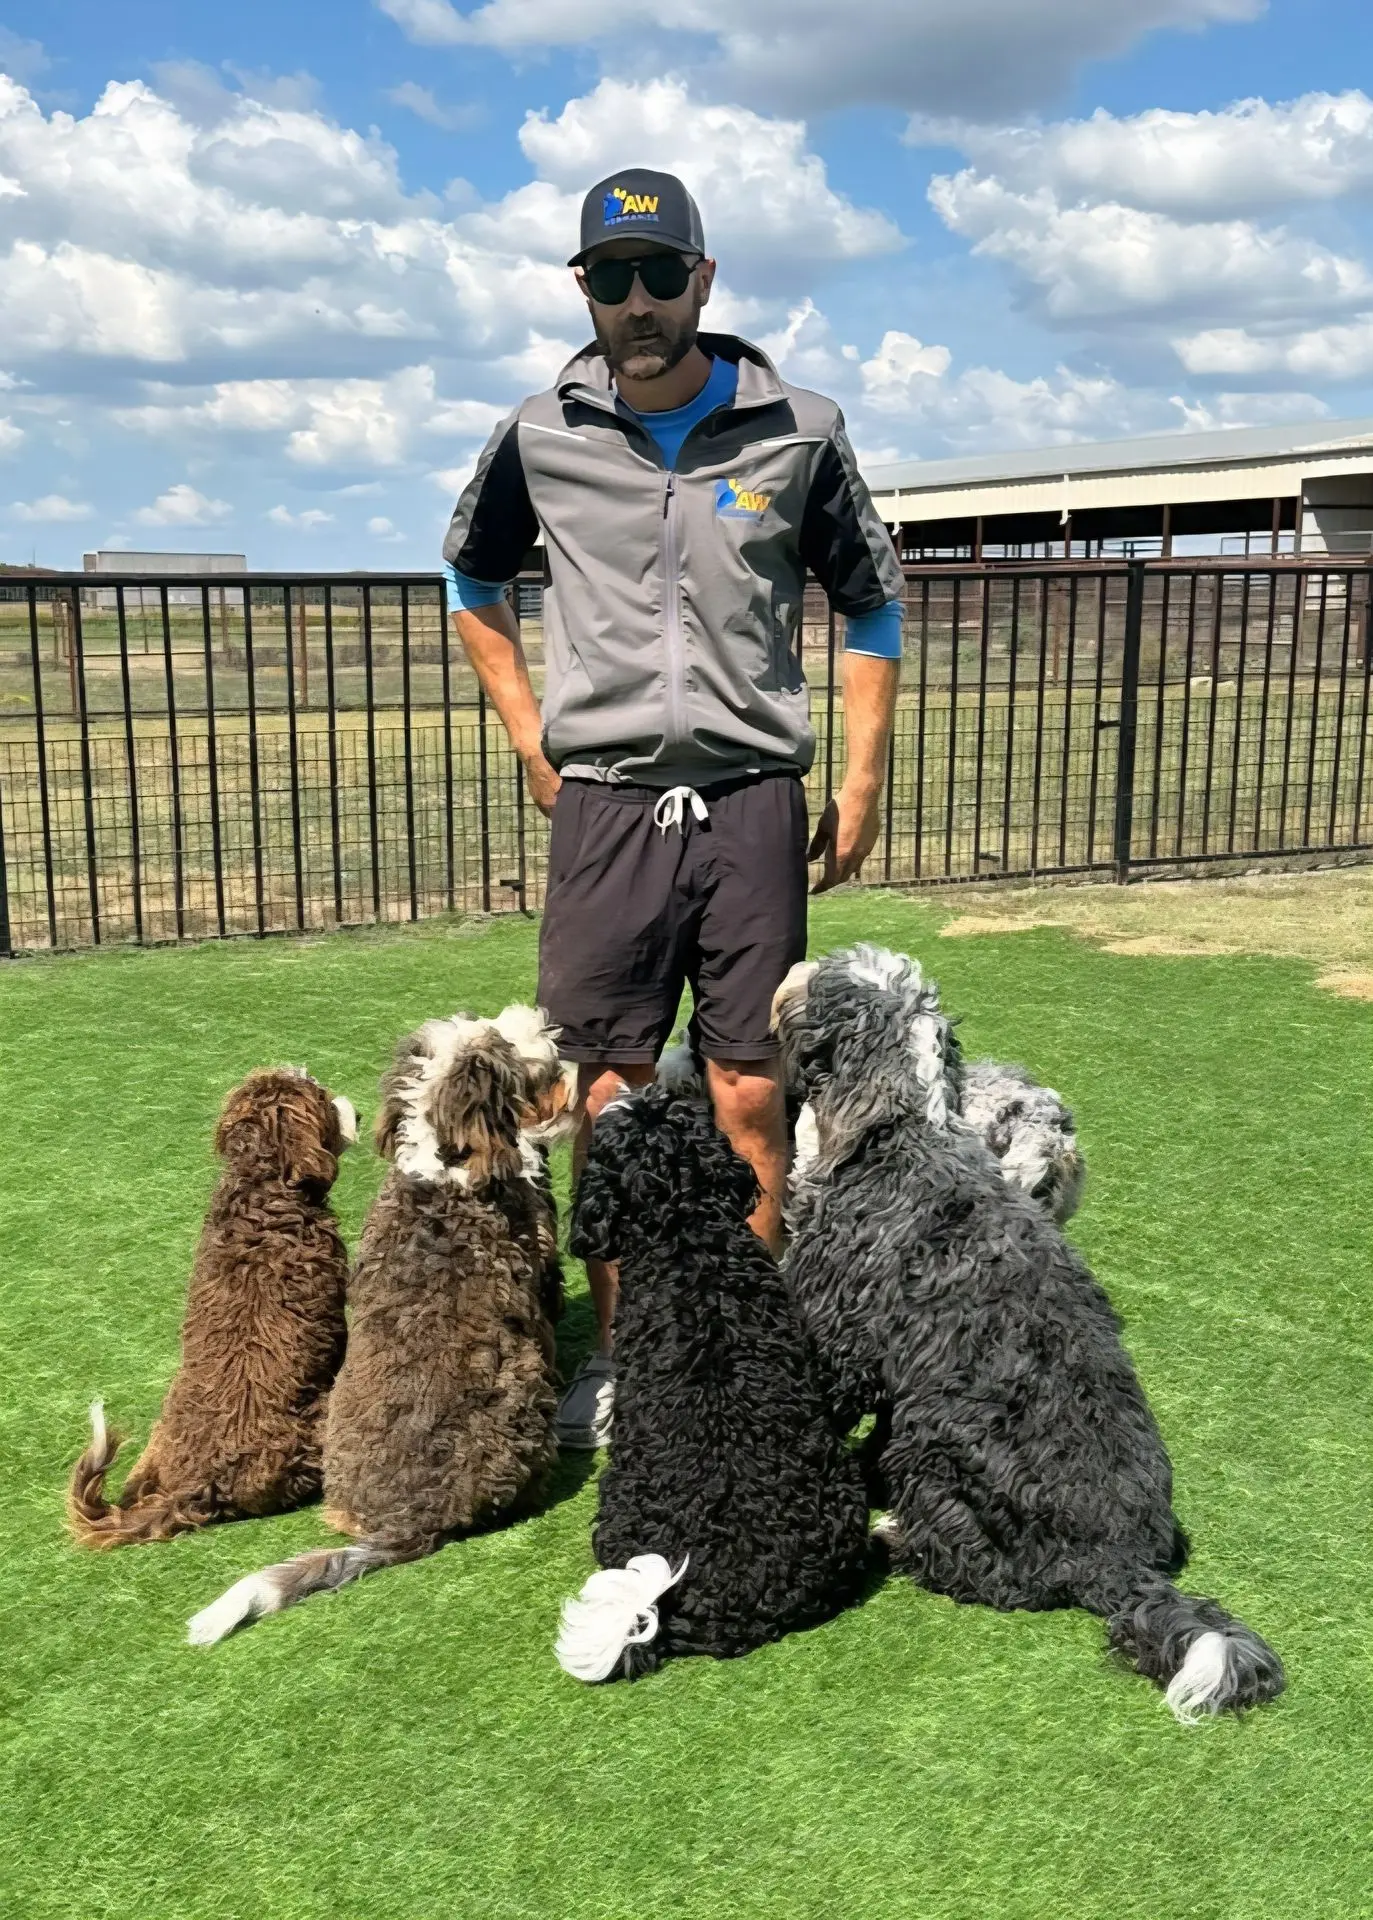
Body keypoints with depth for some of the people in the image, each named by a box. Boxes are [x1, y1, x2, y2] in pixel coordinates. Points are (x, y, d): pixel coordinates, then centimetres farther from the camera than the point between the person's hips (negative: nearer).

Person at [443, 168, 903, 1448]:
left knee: (750, 1097, 2)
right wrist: (533, 741, 12)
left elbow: (869, 602, 12)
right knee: (611, 1098, 5)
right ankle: (618, 1357, 20)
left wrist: (861, 781, 6)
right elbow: (472, 578, 20)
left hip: (752, 804, 0)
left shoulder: (797, 430, 1)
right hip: (604, 808, 1)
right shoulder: (541, 437, 3)